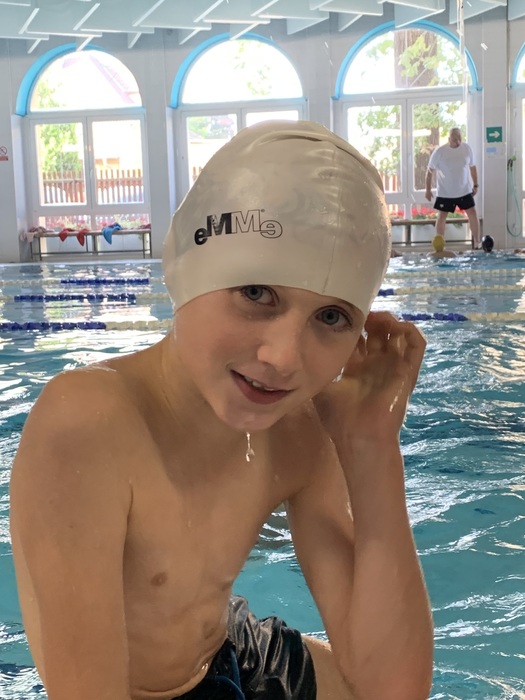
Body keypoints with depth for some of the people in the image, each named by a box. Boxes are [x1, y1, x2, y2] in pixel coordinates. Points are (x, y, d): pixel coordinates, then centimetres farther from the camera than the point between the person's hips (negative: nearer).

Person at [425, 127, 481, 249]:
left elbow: (472, 167, 8)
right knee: (441, 217, 0)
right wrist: (428, 189, -5)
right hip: (445, 192, -3)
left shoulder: (467, 148, -5)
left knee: (473, 214, 1)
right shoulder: (439, 151, -15)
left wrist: (476, 185, 9)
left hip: (465, 190, 3)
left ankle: (477, 243, 12)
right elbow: (430, 171, -6)